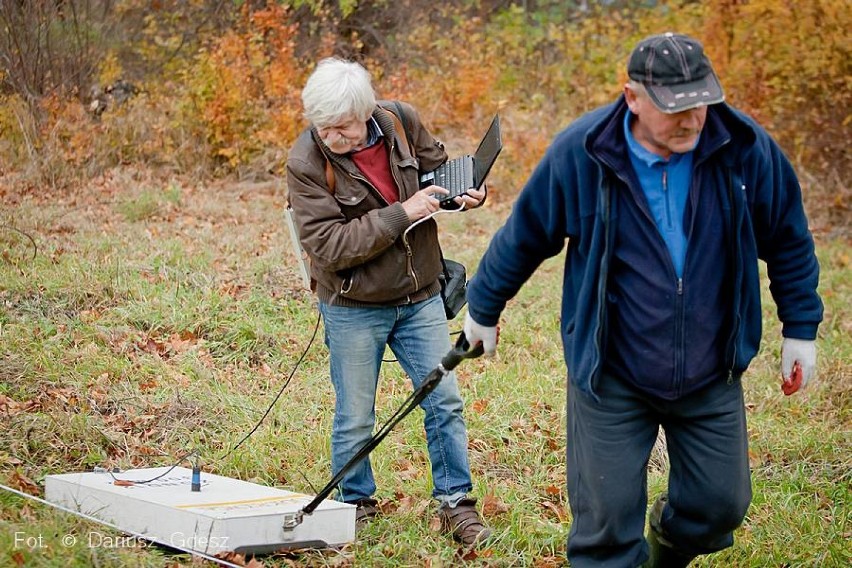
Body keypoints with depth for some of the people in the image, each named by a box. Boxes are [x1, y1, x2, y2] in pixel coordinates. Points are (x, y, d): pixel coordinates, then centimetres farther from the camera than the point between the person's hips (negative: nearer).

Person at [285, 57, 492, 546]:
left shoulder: (402, 122, -9)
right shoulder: (306, 163, -20)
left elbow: (439, 169, 10)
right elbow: (328, 245, -25)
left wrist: (462, 193, -13)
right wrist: (401, 214, -28)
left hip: (420, 298, 3)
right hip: (354, 308, -3)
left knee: (445, 402, 7)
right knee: (355, 419, 8)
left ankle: (456, 504, 20)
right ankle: (356, 504, 28)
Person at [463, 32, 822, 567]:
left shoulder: (746, 148, -11)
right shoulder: (579, 153, -15)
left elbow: (789, 240, 5)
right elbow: (522, 238, 0)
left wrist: (801, 328, 8)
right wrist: (484, 309, 12)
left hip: (711, 376, 2)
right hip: (611, 380, -2)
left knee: (721, 505, 10)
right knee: (607, 522, -1)